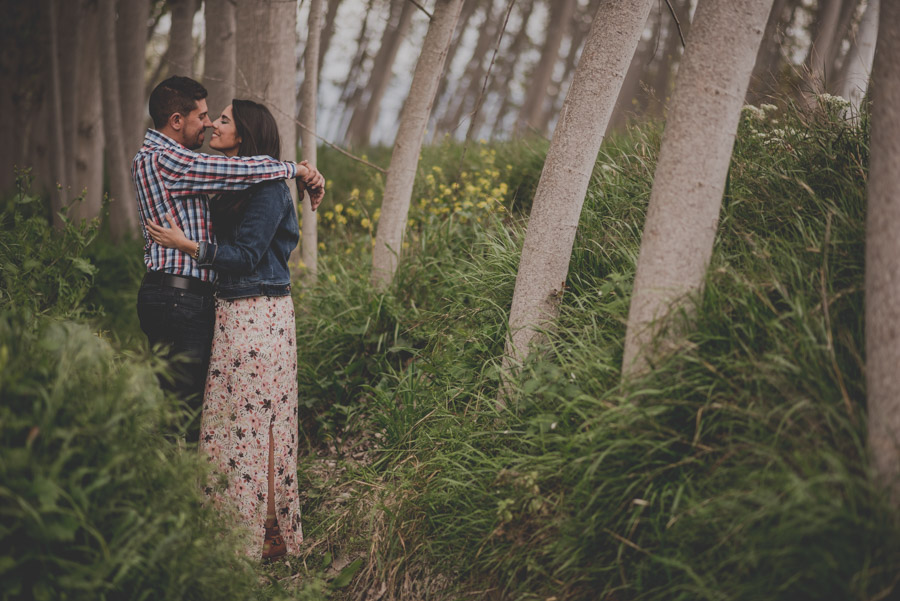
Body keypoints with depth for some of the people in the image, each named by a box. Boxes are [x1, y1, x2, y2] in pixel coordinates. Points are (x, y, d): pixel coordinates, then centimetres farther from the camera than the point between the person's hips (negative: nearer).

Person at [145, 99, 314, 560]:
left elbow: (245, 257, -16)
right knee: (234, 418, 10)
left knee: (248, 419, -4)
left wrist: (185, 244, -15)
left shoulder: (267, 188, -12)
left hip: (258, 318, -9)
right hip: (233, 312, 9)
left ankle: (253, 536, 6)